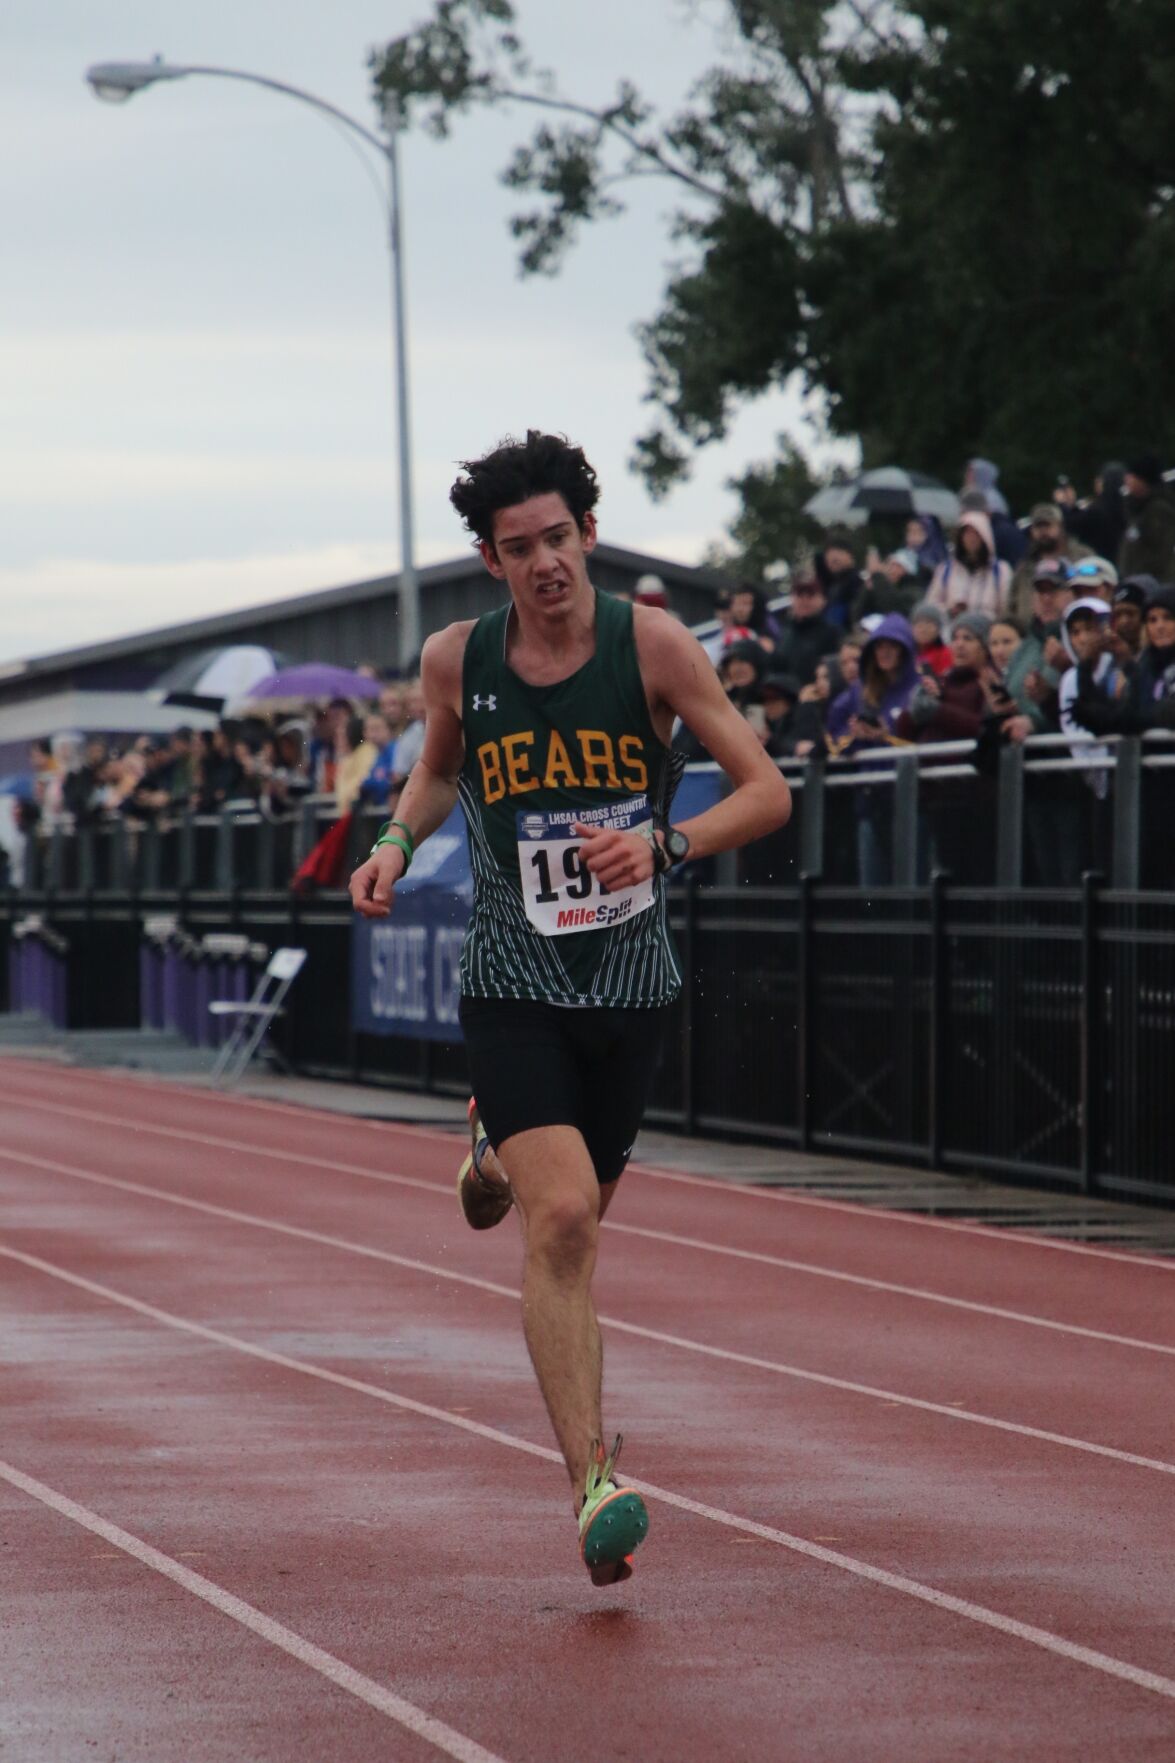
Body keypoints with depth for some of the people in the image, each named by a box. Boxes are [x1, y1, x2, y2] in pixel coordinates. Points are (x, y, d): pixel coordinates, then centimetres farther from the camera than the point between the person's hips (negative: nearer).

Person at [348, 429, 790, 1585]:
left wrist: (664, 844, -25)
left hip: (630, 982, 1)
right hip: (513, 986, -1)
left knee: (579, 1213, 19)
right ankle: (593, 1488, -17)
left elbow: (767, 793, -9)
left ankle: (499, 1154, 56)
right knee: (561, 1221, -19)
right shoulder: (457, 662, -4)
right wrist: (398, 841, -1)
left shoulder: (650, 644, -10)